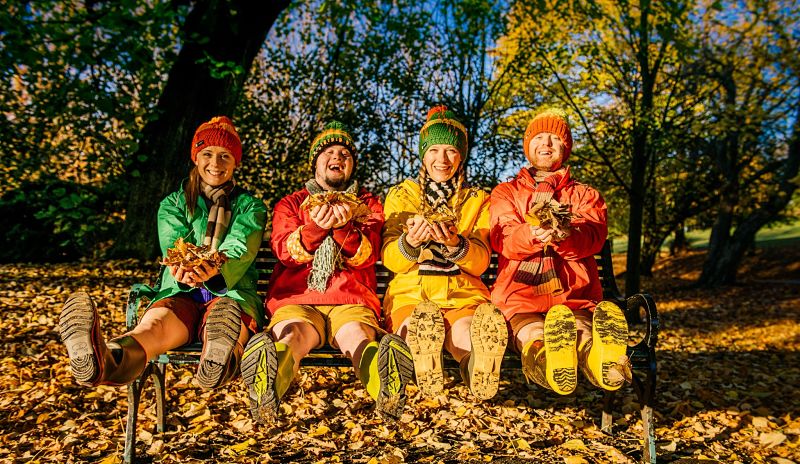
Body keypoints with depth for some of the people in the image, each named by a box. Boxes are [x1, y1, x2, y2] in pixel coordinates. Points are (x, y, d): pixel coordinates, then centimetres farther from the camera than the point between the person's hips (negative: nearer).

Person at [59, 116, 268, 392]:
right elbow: (173, 246, -3)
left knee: (225, 322, -39)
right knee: (157, 321, -35)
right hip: (180, 294, 1)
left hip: (231, 292, -1)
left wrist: (215, 271, -34)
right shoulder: (173, 204, 18)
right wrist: (184, 272, -30)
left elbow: (240, 250, -8)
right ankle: (105, 363, -68)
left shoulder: (251, 207, 13)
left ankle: (219, 367, -74)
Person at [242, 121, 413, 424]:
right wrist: (315, 227, -18)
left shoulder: (368, 204, 21)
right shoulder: (290, 204, 22)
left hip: (351, 300, 0)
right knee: (294, 335, -36)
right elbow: (284, 251, 2)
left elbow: (366, 257, 3)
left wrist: (344, 227, -17)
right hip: (296, 299, 0)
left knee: (356, 335, -36)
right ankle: (267, 391, -67)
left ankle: (387, 390, -68)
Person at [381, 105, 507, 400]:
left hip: (463, 296, 1)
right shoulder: (401, 196, 12)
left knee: (467, 337, -38)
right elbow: (391, 261, 1)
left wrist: (455, 244, -23)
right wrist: (410, 242, -24)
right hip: (410, 295, 0)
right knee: (421, 330, -40)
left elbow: (480, 262, 0)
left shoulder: (478, 201, 14)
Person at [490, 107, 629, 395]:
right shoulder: (506, 193, 24)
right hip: (520, 293, 0)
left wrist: (565, 236, -26)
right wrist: (532, 234, -25)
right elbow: (503, 241, 1)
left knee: (583, 332, -37)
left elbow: (593, 237, 0)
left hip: (575, 295, 1)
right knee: (534, 336, -38)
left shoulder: (585, 195, 25)